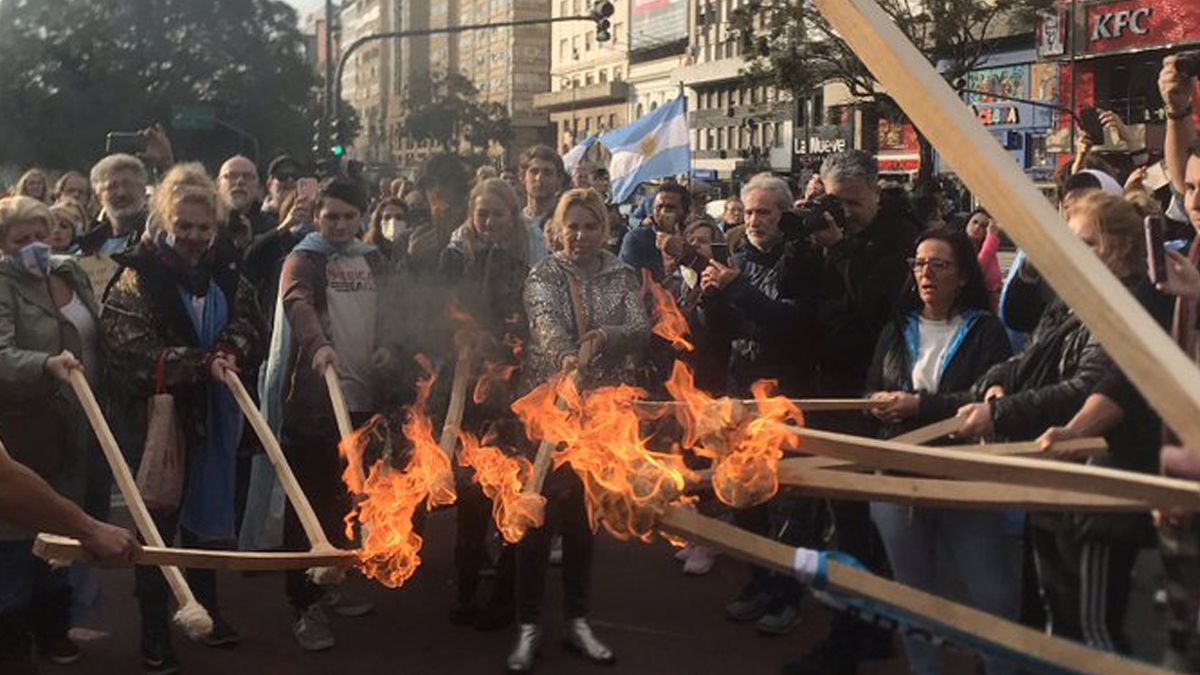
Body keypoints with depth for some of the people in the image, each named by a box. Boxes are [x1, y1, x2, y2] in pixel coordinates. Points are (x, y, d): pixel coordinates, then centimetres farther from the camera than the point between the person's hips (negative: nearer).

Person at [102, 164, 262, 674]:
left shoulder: (227, 278, 7)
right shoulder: (137, 277, -8)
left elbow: (252, 331, 7)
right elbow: (134, 351, -17)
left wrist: (230, 352, -15)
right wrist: (204, 363, -24)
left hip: (212, 419, 5)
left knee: (208, 516, 16)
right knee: (157, 525, 3)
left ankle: (206, 607, 34)